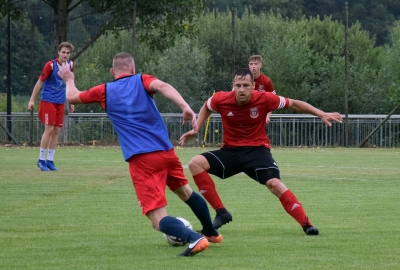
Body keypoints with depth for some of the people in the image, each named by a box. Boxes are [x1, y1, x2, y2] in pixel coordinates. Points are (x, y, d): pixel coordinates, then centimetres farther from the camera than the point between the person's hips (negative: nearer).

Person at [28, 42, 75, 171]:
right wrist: (32, 100, -10)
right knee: (49, 129, -10)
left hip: (60, 103, 5)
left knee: (56, 131, 4)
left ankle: (50, 160, 12)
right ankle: (41, 160, 1)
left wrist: (71, 102, 18)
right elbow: (40, 82, -8)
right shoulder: (51, 65, -14)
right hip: (48, 101, -5)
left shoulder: (70, 65, 3)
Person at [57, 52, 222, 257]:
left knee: (159, 220, -9)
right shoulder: (141, 80, 10)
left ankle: (194, 239, -35)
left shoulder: (104, 91, 12)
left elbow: (72, 97, 28)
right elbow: (162, 86, -13)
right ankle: (212, 233, 48)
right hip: (166, 151, 3)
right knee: (185, 192, 32)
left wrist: (69, 80, 49)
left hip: (141, 160, -3)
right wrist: (185, 107, -27)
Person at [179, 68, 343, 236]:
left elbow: (294, 104, -1)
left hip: (257, 150, -3)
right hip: (231, 151, 3)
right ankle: (221, 213, -13)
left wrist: (321, 114, -5)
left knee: (274, 183, -28)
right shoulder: (221, 100, -12)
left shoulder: (264, 99, -16)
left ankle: (306, 224, -20)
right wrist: (196, 130, 5)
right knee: (195, 163, -18)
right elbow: (206, 108, 15)